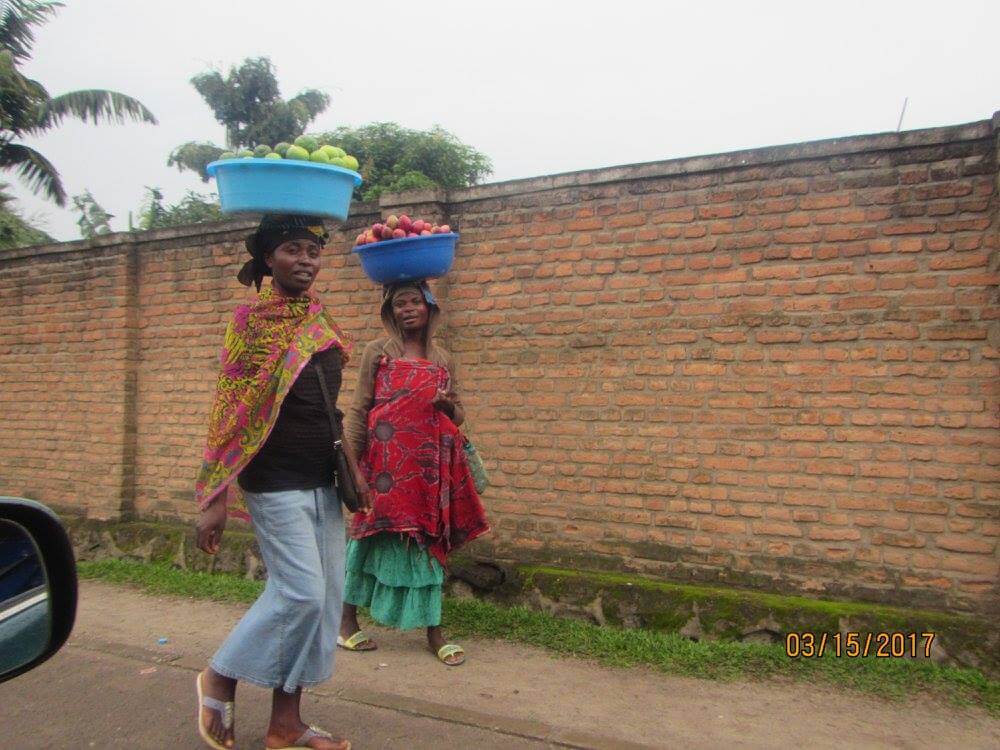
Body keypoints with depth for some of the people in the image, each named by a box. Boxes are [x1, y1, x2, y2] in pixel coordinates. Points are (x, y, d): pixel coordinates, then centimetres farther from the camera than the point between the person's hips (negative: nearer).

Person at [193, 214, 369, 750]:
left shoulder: (322, 323, 11)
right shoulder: (252, 318, -7)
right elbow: (229, 409, -11)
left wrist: (353, 476, 18)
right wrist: (215, 500, -14)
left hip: (322, 482, 7)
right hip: (276, 481, -7)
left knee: (323, 598, 8)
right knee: (301, 591, -8)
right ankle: (220, 679, 18)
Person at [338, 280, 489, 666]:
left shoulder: (443, 359, 11)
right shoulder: (378, 352, 2)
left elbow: (458, 415, 15)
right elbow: (358, 410, -1)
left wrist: (448, 405, -7)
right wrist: (349, 458, -9)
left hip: (429, 465, 3)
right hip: (386, 464, -3)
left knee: (427, 540, 7)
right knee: (377, 535, 4)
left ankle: (434, 630, 17)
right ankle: (347, 621, 24)